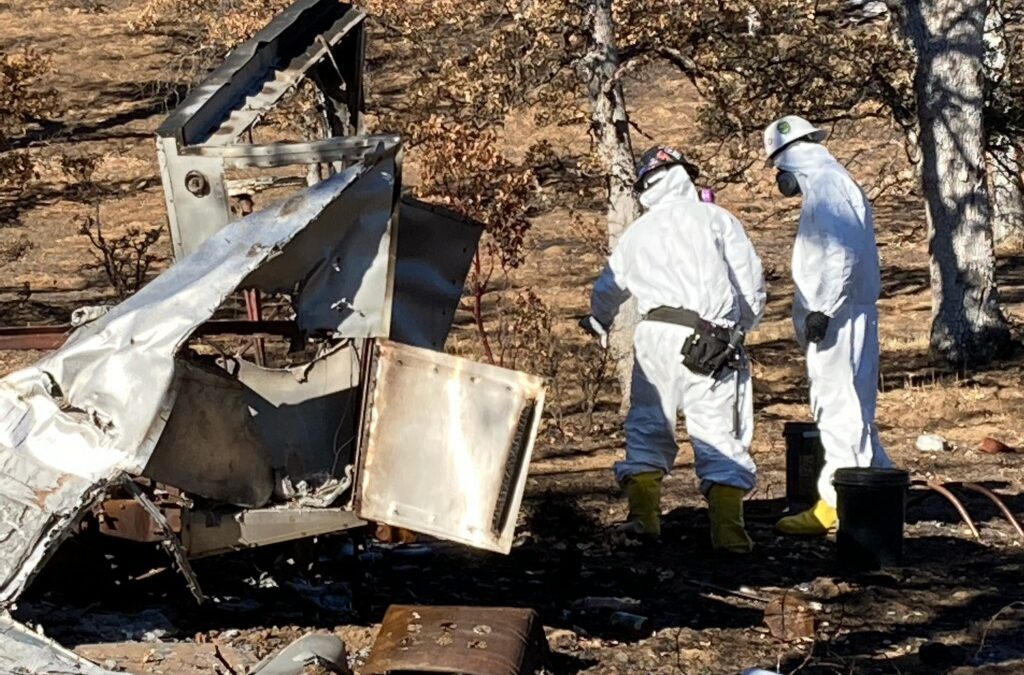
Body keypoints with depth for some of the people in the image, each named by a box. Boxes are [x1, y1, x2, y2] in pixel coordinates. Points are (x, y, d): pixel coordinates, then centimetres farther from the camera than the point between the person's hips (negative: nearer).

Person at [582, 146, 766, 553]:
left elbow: (608, 289, 32)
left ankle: (642, 515, 5)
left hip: (656, 335, 2)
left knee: (648, 425, 14)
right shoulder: (716, 218, 9)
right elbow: (752, 281, 5)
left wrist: (599, 324, 53)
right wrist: (741, 328, 21)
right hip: (713, 343, -2)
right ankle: (727, 527, -8)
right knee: (719, 433, 0)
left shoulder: (637, 233, 18)